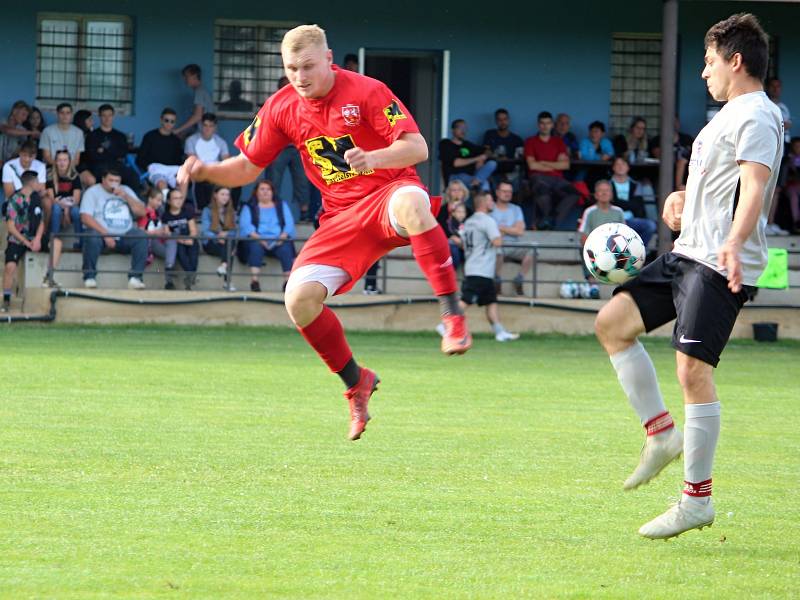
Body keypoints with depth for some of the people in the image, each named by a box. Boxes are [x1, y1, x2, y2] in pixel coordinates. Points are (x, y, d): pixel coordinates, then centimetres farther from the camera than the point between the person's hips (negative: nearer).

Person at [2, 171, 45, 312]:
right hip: (17, 239, -5)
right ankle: (6, 300, -14)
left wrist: (37, 239, -8)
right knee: (10, 266, -24)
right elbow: (11, 226, -11)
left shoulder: (35, 197, 9)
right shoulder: (15, 200, -9)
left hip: (33, 238, 5)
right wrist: (26, 243, -14)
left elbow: (41, 221, 9)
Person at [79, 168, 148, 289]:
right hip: (101, 233, -4)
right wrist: (105, 234, -20)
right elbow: (85, 218, -9)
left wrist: (126, 197, -5)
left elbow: (142, 212, 9)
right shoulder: (93, 192, 4)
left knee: (141, 236, -23)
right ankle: (89, 277, -27)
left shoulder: (126, 191, 18)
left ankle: (135, 278, -25)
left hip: (124, 235, 4)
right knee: (93, 237, -36)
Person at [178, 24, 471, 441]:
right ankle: (356, 383, 7)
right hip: (342, 216, 5)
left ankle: (452, 315, -38)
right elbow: (247, 167, 11)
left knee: (411, 204, -44)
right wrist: (206, 172, -9)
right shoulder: (281, 108, 2)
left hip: (388, 193, -5)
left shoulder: (366, 92, -12)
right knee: (300, 298, -17)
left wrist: (373, 158, -37)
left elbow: (417, 148, -18)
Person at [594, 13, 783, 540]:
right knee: (612, 322, 8)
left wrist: (733, 243, -40)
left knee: (693, 369, -12)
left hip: (721, 265, -10)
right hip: (689, 254, 10)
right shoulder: (730, 115, 21)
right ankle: (662, 435, 9)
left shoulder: (756, 116, -11)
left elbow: (755, 185, -27)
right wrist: (685, 199, 31)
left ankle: (697, 500, -7)